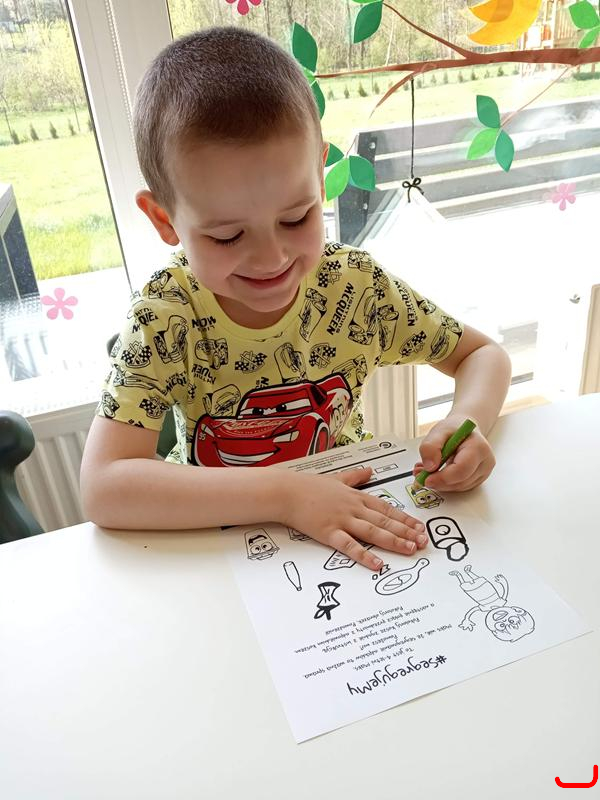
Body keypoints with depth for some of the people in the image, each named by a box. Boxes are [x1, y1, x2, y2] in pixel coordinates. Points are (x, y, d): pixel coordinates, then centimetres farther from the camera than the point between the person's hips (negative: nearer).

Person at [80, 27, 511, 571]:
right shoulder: (165, 320, -18)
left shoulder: (356, 287, -13)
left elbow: (483, 355, -1)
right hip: (220, 542, -1)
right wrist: (284, 493, -33)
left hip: (353, 524, 2)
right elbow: (103, 487, -27)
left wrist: (467, 422, -21)